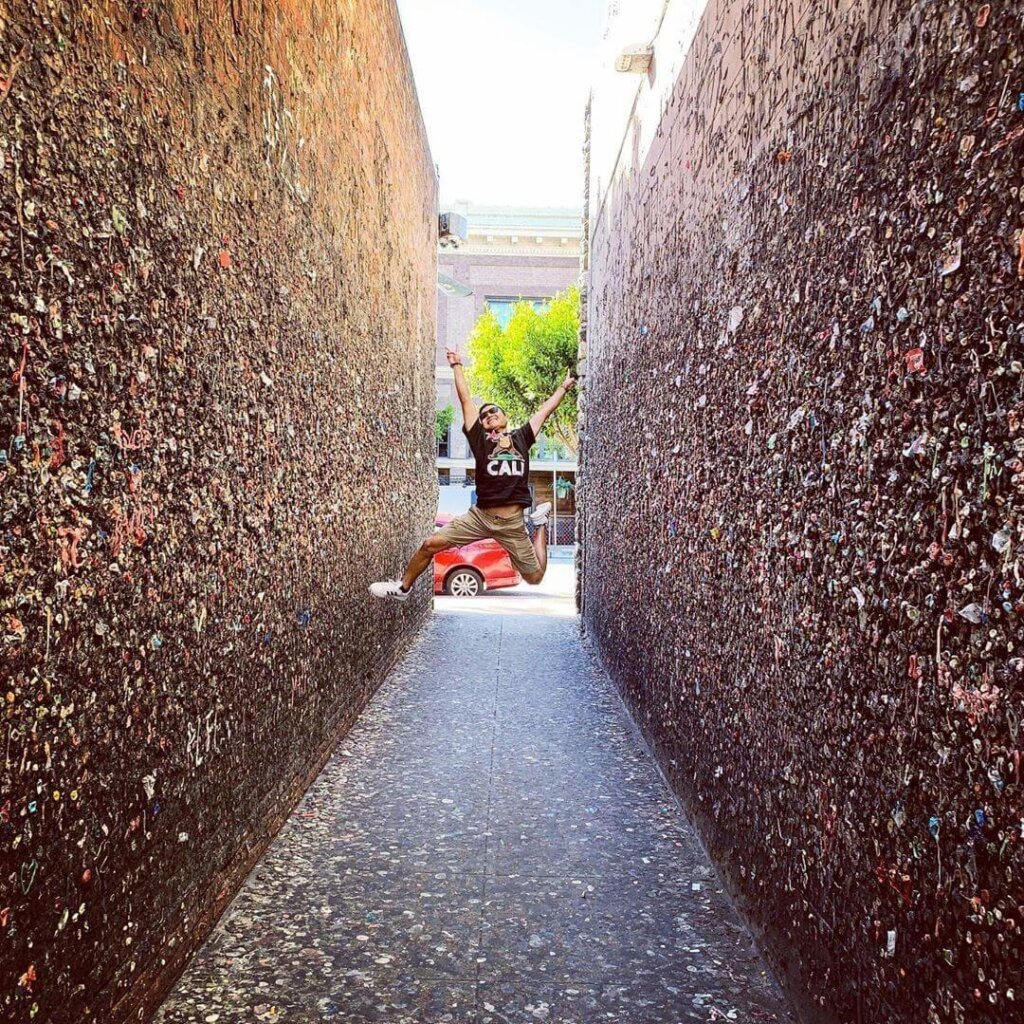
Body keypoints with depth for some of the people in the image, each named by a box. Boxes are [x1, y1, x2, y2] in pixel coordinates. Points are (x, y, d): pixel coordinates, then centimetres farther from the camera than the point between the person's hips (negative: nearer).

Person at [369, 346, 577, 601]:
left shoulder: (521, 438, 9)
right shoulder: (480, 439, 5)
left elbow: (546, 409, 20)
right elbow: (465, 400, 8)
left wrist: (565, 386, 29)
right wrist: (457, 366, 14)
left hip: (513, 524, 0)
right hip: (479, 516, 0)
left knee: (535, 577, 8)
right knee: (430, 544, -5)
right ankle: (402, 587, 19)